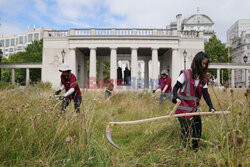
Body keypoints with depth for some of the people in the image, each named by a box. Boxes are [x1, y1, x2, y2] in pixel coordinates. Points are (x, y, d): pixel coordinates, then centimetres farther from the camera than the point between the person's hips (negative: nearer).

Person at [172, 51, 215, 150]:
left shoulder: (203, 78, 11)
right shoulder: (186, 74, -6)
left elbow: (205, 93, 4)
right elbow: (176, 87, -7)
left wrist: (210, 106, -10)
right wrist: (175, 97, -27)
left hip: (194, 109, 6)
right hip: (183, 109, -6)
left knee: (197, 131, 13)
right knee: (186, 131, -5)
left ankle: (195, 150, 32)